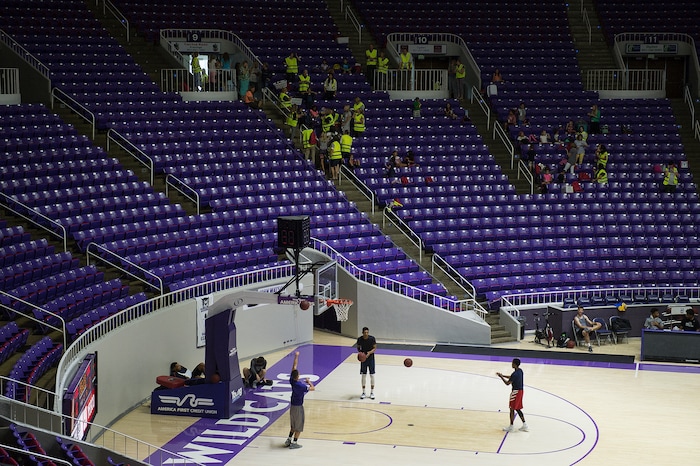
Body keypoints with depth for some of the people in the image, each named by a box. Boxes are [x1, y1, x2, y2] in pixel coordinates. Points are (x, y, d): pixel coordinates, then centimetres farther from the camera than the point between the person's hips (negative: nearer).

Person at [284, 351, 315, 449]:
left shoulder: (292, 381, -8)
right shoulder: (301, 386, -26)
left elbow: (294, 366, 2)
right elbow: (313, 388, -15)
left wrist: (296, 356, 9)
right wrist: (308, 381, 2)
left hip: (292, 406, 7)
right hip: (298, 407, -7)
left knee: (293, 425, 22)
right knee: (299, 427, 5)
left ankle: (289, 440, 25)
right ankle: (294, 443, 8)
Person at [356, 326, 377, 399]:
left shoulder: (372, 338, -14)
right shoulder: (359, 339, -10)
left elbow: (375, 348, -7)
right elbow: (358, 347, 5)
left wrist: (370, 352, -25)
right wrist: (360, 352, -15)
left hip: (371, 358, -1)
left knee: (372, 375, 2)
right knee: (364, 375, 5)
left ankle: (372, 392, 13)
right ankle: (363, 393, 15)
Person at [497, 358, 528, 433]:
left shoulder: (515, 374, -24)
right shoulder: (520, 371, 5)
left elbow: (507, 383, -16)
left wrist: (501, 377, -3)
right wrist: (503, 375, 19)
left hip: (515, 392, -9)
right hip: (520, 391, 9)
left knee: (512, 409, 2)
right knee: (518, 409, 18)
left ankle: (511, 427, 9)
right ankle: (524, 425, 18)